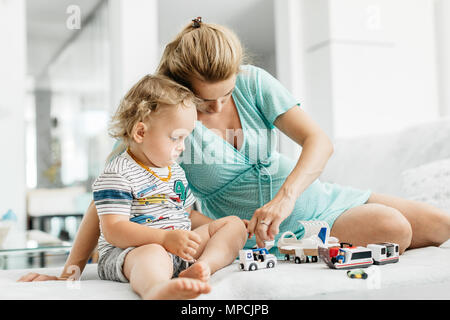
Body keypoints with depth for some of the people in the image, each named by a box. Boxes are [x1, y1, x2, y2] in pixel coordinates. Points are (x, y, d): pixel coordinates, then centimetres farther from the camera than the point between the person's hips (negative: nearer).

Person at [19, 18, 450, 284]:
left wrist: (285, 197, -33)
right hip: (273, 233, -5)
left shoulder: (253, 81, -10)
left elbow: (319, 141, -15)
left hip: (312, 197, 5)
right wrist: (70, 271, -21)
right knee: (393, 230, -24)